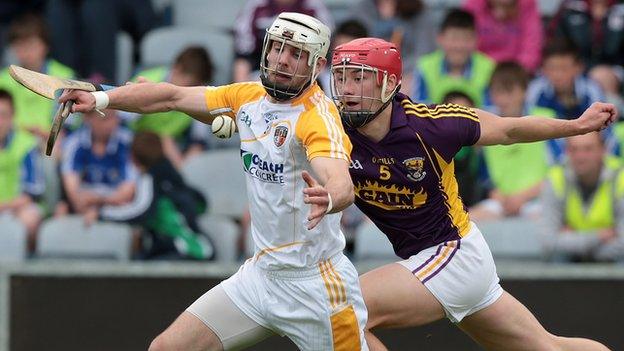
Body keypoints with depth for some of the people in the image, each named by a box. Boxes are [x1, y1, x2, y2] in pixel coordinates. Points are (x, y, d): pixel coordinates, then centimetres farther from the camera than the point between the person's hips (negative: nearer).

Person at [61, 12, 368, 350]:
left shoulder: (317, 115, -18)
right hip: (261, 273, 7)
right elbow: (174, 97, 14)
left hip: (315, 284, -7)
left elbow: (343, 186, -36)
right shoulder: (249, 97, 4)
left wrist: (328, 199, -59)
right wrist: (102, 99, 3)